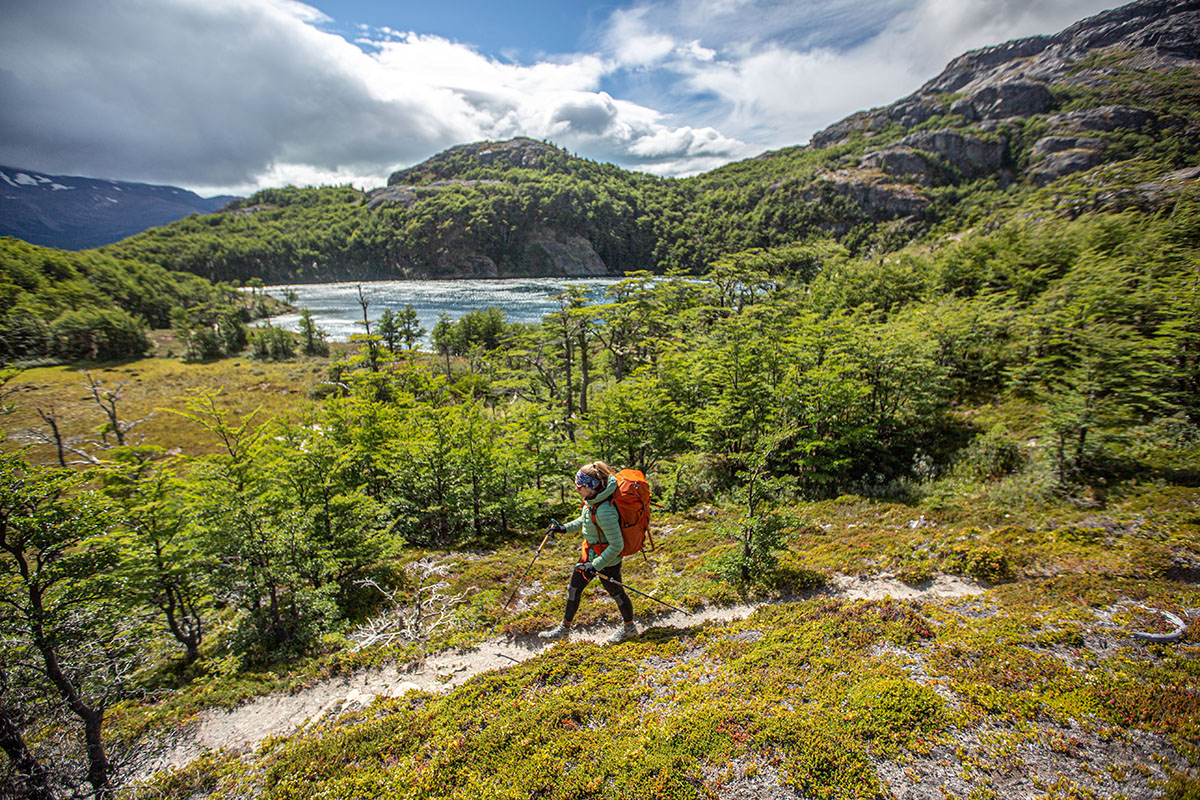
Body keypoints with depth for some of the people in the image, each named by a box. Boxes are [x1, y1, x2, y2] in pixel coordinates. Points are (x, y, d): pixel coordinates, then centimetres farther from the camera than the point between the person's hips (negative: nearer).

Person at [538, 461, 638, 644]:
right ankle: (564, 627, 38)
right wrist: (566, 528, 9)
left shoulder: (604, 511, -36)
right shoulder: (592, 499, -8)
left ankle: (629, 627, 44)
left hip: (607, 559, -9)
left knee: (616, 593, 16)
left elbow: (617, 545, -30)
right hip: (590, 552, 9)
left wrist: (595, 565, -26)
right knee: (573, 589, 18)